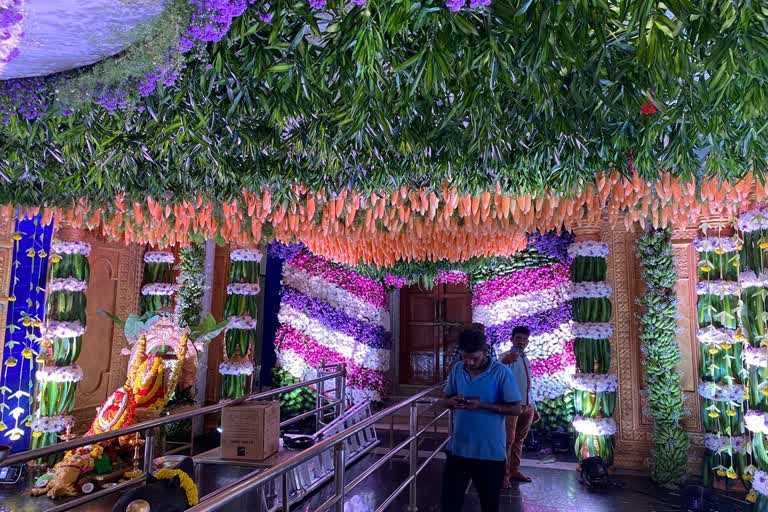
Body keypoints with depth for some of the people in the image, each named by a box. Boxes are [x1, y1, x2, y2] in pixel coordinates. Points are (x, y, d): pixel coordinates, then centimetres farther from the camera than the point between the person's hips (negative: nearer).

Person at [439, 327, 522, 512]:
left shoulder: (502, 372, -12)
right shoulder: (457, 370, 2)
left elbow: (515, 409, -11)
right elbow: (444, 400, 10)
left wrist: (482, 405, -22)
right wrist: (452, 401, -14)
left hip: (490, 451, -3)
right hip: (458, 448, 4)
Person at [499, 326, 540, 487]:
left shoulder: (526, 360, 13)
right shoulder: (508, 356, -12)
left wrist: (534, 407, 19)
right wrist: (504, 362, -63)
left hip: (527, 406, 7)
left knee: (519, 440, 15)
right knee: (508, 440, -5)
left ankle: (514, 471, 27)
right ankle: (503, 474, 5)